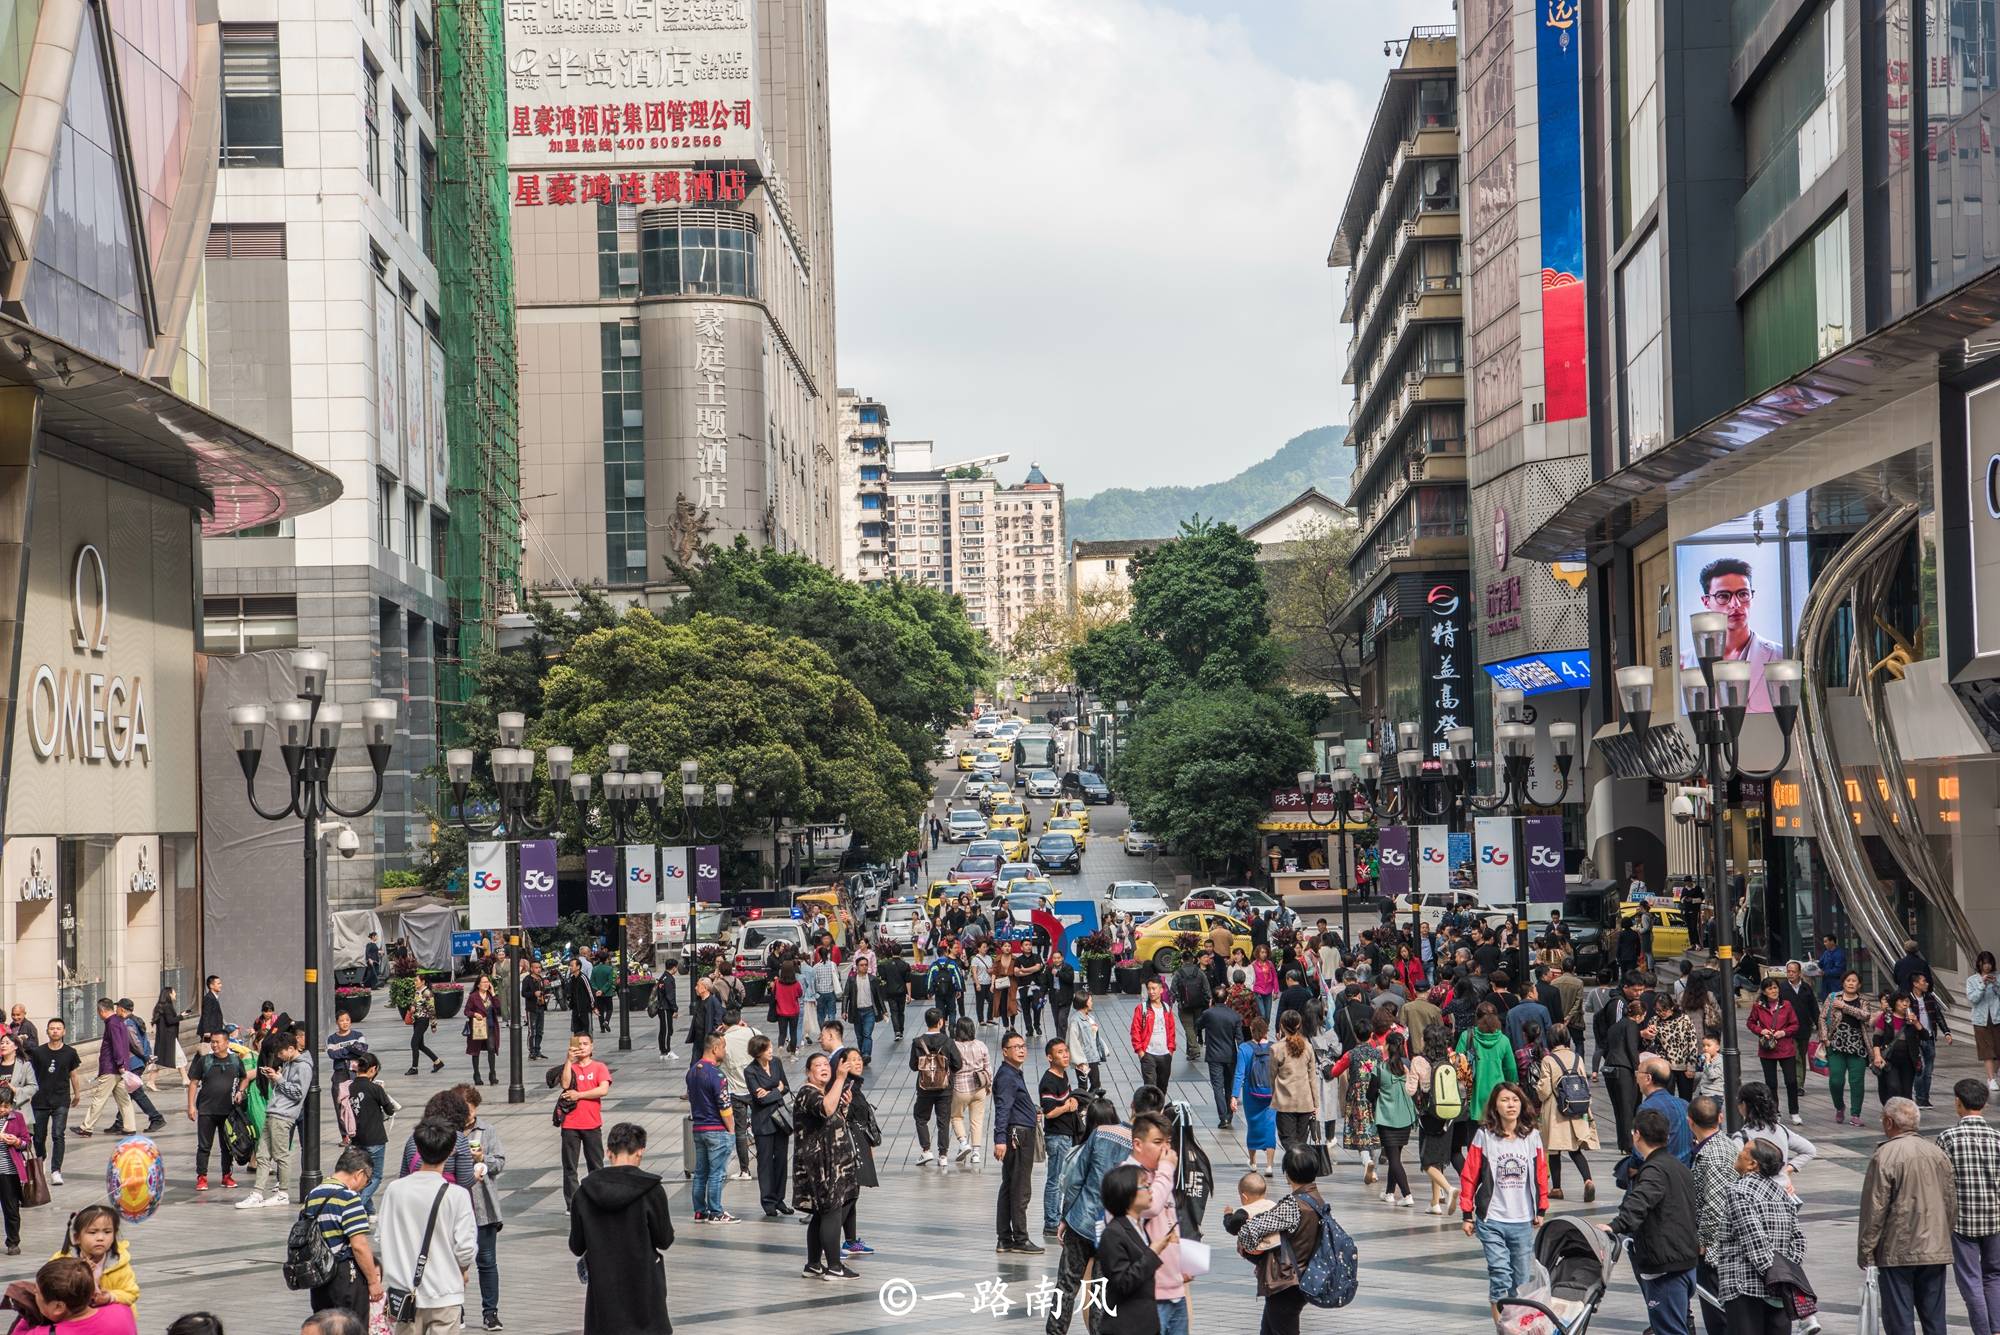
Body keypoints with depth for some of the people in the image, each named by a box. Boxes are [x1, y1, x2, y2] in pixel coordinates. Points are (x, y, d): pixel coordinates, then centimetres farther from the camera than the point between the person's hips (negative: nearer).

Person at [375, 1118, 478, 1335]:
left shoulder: (394, 1190, -5)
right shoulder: (457, 1196, -14)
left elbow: (380, 1238, 2)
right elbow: (466, 1249, -12)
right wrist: (462, 1270, 11)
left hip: (405, 1292, 3)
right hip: (443, 1293, -3)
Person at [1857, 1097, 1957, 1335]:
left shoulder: (1885, 1156, -12)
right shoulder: (1937, 1154, 7)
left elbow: (1874, 1208, -12)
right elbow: (1952, 1202, 13)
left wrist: (1865, 1251, -5)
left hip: (1897, 1252, -6)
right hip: (1935, 1250, 6)